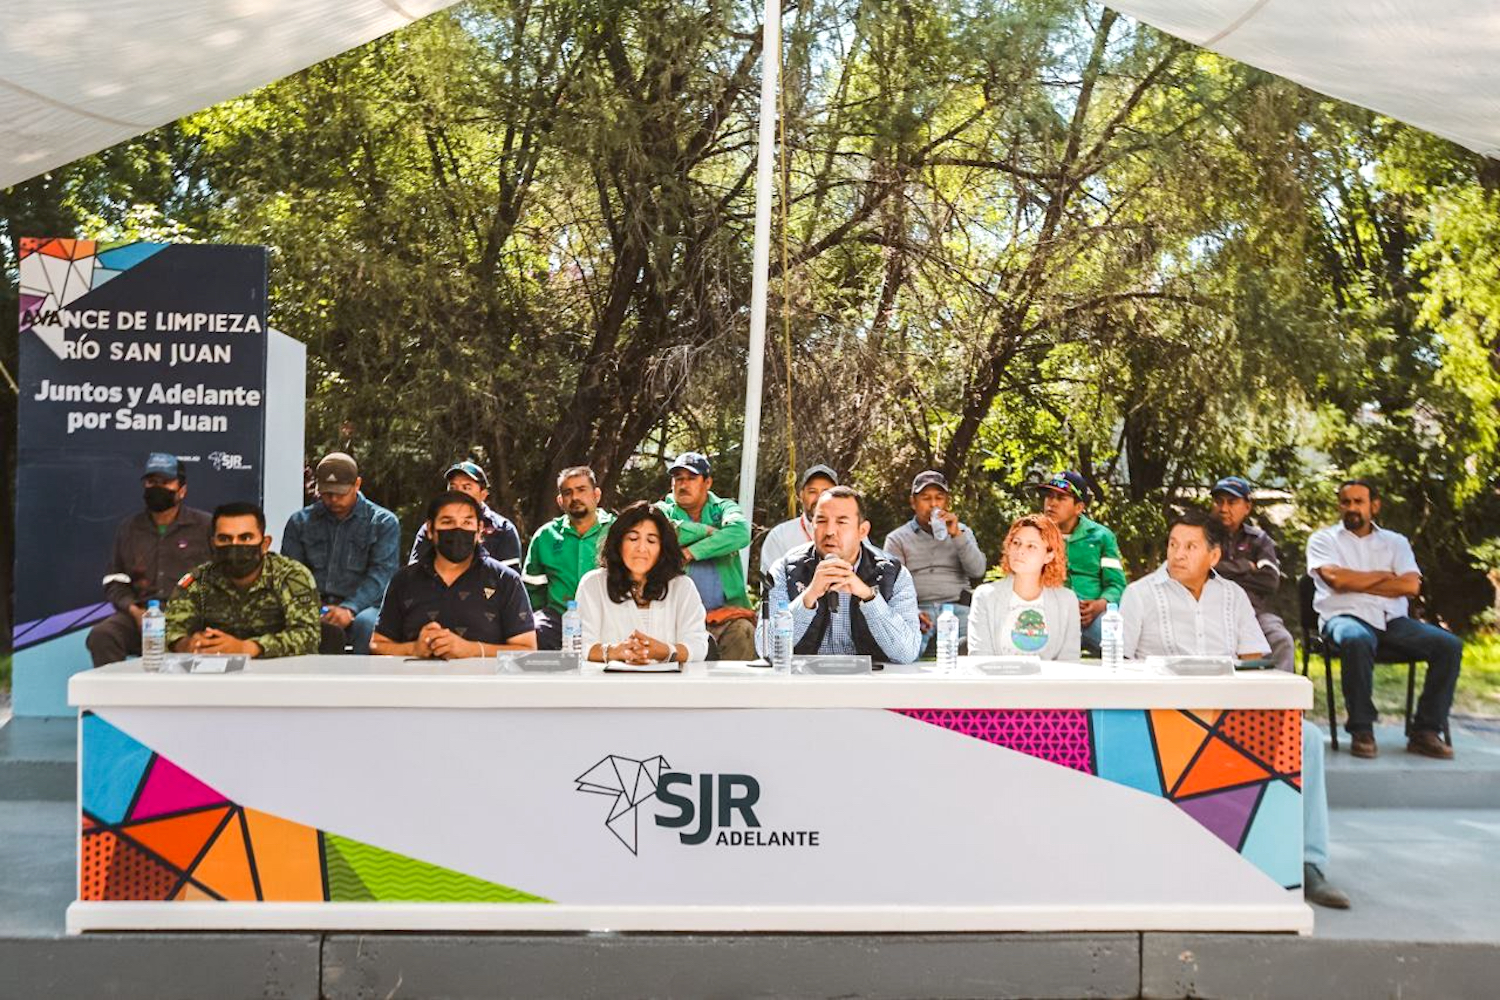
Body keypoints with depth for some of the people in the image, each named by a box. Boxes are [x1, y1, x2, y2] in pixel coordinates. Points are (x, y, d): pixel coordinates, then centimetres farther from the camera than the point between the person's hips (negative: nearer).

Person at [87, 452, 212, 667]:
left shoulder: (203, 526, 9)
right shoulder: (129, 528, 20)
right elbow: (114, 581, 17)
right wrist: (134, 610, -2)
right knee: (100, 635, -26)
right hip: (140, 613, 4)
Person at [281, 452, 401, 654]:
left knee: (367, 625, -37)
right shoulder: (300, 521, 17)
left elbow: (381, 574, -5)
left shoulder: (383, 522, 7)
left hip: (361, 604, -1)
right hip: (312, 603, 1)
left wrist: (349, 608, -22)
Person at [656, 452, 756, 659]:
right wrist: (707, 531, -4)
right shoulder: (663, 510, 15)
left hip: (725, 611, 0)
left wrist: (691, 552, -12)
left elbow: (740, 533, -10)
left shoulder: (724, 508, 14)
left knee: (743, 634, -29)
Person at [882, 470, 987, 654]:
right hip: (919, 610, -2)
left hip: (958, 608, 2)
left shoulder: (962, 532, 23)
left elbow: (978, 571, 6)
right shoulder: (897, 539, 15)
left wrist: (957, 535, -6)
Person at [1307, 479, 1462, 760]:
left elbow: (1410, 586, 0)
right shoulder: (1323, 539, 12)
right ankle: (1361, 730, -28)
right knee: (1356, 640, -40)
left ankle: (1425, 731, -15)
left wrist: (1354, 583, -4)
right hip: (1345, 617, -4)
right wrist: (1382, 576, 2)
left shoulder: (1395, 542, 19)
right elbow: (1336, 579, -9)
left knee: (1449, 644, -20)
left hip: (1393, 621, 4)